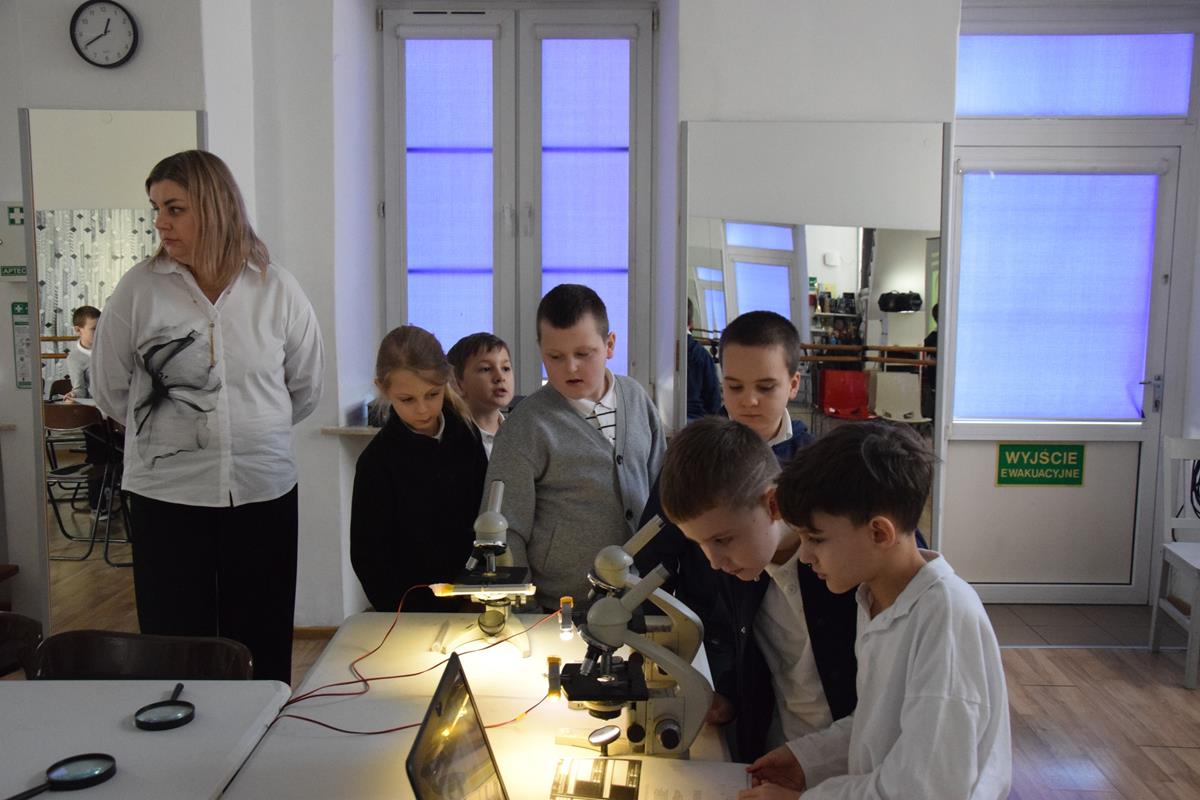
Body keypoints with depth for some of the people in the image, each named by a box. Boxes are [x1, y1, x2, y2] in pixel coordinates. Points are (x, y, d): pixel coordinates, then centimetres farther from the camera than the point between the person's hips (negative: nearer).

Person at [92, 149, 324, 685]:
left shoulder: (276, 290, 0)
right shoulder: (140, 289, -2)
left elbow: (306, 389, 12)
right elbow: (109, 391, 9)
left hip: (263, 492, 1)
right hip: (166, 495, -1)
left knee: (263, 653, 9)